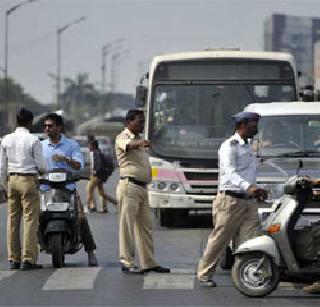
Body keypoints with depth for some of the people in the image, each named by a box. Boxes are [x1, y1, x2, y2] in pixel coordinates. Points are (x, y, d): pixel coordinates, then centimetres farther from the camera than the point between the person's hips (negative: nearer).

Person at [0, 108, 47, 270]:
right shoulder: (33, 140, -8)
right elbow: (41, 166, -6)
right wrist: (42, 169, 17)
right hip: (29, 180, -5)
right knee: (30, 220, -3)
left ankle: (14, 259, 10)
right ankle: (29, 259, -6)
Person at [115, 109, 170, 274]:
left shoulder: (138, 140, 23)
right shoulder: (123, 137, -6)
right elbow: (127, 145, -33)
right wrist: (139, 143, -51)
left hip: (142, 187, 9)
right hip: (129, 185, -9)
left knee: (145, 226, 10)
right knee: (127, 225, -8)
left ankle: (148, 262, 15)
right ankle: (127, 262, -7)